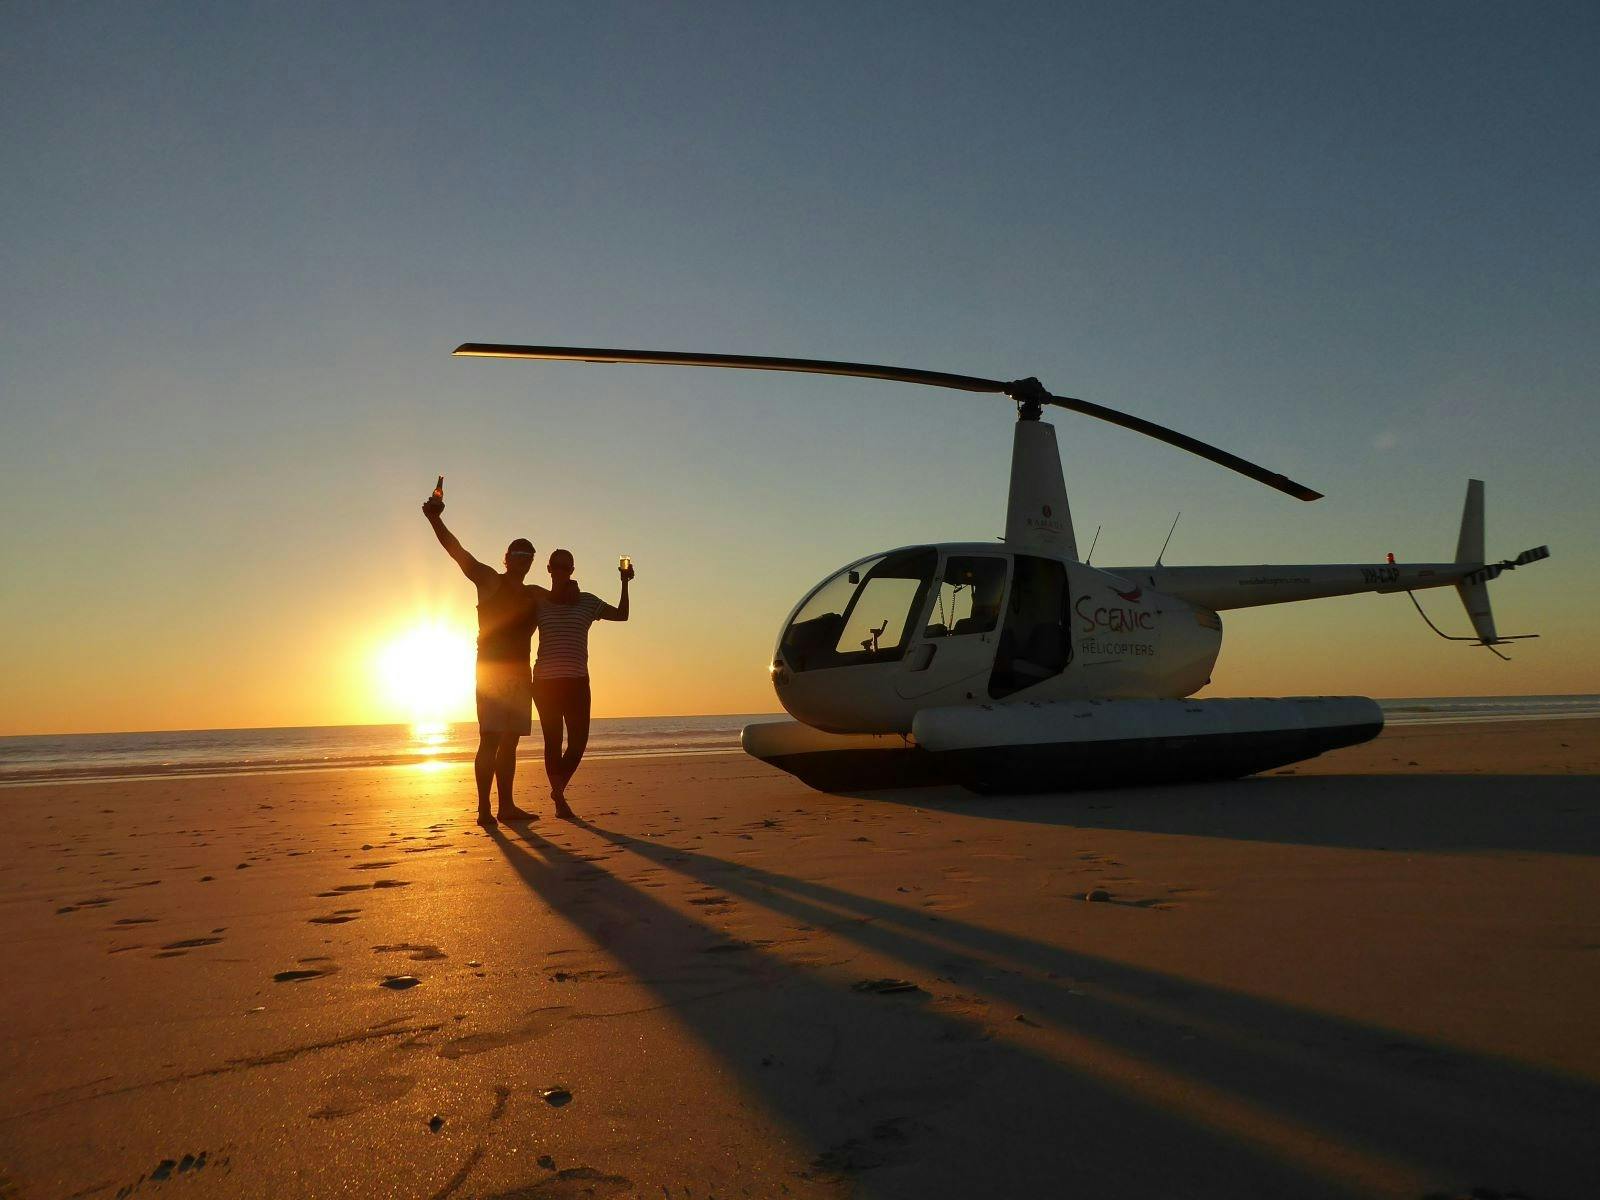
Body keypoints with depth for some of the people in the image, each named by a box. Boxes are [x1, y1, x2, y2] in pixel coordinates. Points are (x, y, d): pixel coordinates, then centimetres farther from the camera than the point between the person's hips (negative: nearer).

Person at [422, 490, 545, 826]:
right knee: (490, 739, -11)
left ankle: (506, 806, 11)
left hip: (520, 672, 6)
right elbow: (456, 550, -13)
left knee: (510, 741, 7)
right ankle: (484, 809, -12)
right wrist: (435, 520, -26)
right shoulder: (489, 580, 0)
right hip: (491, 669, -6)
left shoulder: (536, 595, 17)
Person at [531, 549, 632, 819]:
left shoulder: (586, 602, 9)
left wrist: (624, 583, -1)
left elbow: (622, 614, 7)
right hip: (545, 681, -1)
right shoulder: (538, 601, 7)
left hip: (577, 681, 1)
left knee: (578, 741, -1)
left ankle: (558, 789, 24)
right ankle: (560, 800, 11)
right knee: (553, 741, 0)